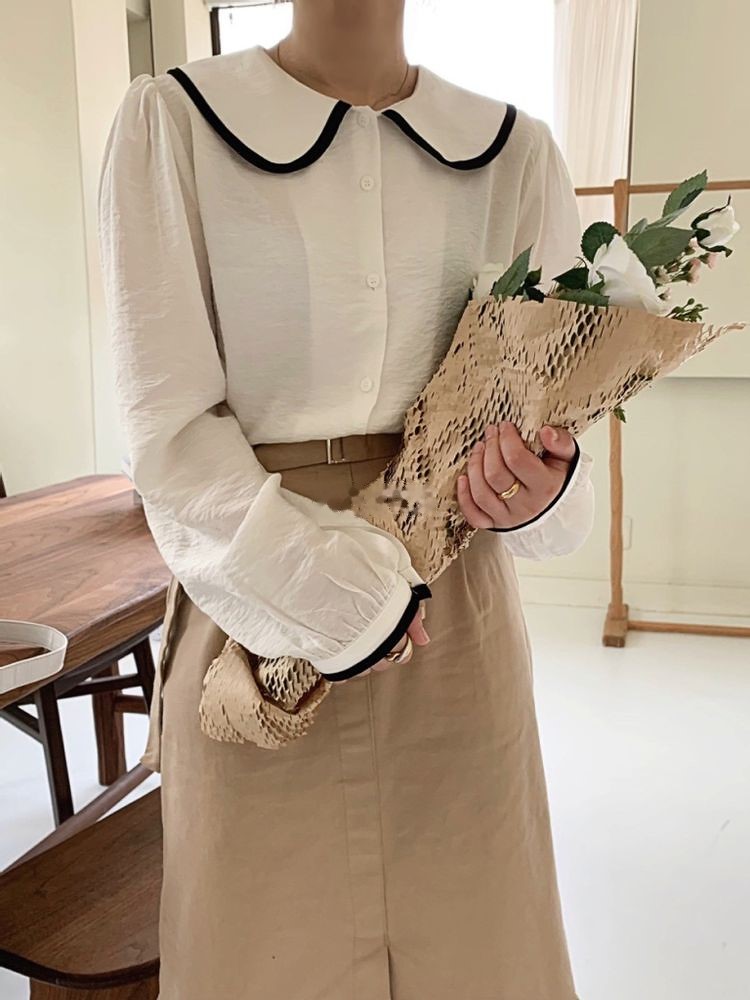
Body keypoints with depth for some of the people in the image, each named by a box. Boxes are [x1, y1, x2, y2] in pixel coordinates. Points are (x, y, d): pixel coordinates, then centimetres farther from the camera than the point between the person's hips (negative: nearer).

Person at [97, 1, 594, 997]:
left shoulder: (517, 150, 5)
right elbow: (171, 429, -8)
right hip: (257, 600, -1)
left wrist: (540, 490, -18)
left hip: (458, 610, 3)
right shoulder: (170, 122, -2)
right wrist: (340, 597, -16)